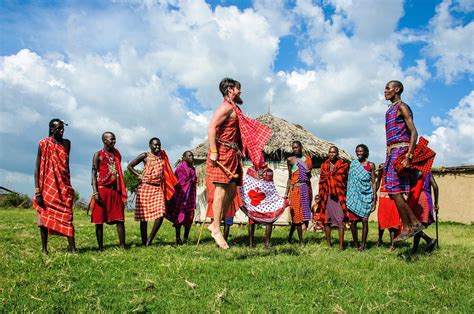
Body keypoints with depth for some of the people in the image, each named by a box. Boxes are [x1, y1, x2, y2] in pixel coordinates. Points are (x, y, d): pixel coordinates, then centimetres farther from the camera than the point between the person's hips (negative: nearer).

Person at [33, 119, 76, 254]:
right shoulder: (43, 144, -1)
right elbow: (37, 168, -3)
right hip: (47, 186, -3)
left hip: (64, 187, 3)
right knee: (44, 217, 2)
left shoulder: (66, 143, 11)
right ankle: (44, 248, 10)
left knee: (67, 216, -3)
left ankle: (72, 247, -6)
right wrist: (37, 190, -11)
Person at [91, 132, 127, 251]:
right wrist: (95, 192, -14)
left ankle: (122, 246, 1)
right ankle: (100, 247, 8)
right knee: (99, 220, 1)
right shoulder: (98, 155, 2)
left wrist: (123, 192, 12)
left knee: (120, 219, -1)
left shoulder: (117, 154, 16)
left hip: (115, 190, 4)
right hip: (102, 190, -4)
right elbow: (94, 174, -3)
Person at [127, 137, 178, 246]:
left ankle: (150, 239, 2)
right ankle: (144, 241, 13)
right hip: (145, 187, -3)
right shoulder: (145, 156, 1)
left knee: (160, 215, -11)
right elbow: (130, 166, 2)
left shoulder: (162, 157, 14)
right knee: (144, 216, 2)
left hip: (158, 189, 4)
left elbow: (165, 173, 22)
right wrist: (139, 176, -6)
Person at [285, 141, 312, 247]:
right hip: (295, 189, -3)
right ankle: (301, 241, 4)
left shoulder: (307, 159, 9)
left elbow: (309, 176, 15)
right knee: (297, 213, -3)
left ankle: (290, 235, 22)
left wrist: (308, 173, -8)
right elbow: (289, 178, 7)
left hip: (306, 188, 3)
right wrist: (286, 193, 4)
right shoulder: (290, 160, 4)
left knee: (305, 211, 5)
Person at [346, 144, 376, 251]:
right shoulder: (353, 164, 10)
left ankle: (363, 245, 4)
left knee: (364, 220, -5)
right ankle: (356, 245, 10)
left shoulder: (370, 165, 4)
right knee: (353, 221, -1)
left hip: (366, 196, -2)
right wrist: (348, 198, 8)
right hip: (354, 195, 2)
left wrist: (374, 199, -4)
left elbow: (373, 183, 3)